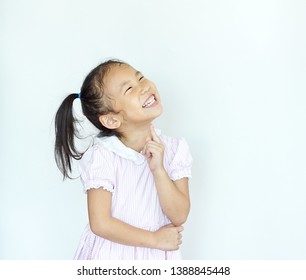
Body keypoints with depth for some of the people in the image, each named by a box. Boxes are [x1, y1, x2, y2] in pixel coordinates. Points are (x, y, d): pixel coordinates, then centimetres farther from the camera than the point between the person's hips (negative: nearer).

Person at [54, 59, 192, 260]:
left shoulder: (175, 149, -10)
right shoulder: (102, 156, -19)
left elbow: (179, 217, -12)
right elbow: (100, 224, -17)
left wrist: (158, 170, -23)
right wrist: (156, 239, -13)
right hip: (111, 254, -2)